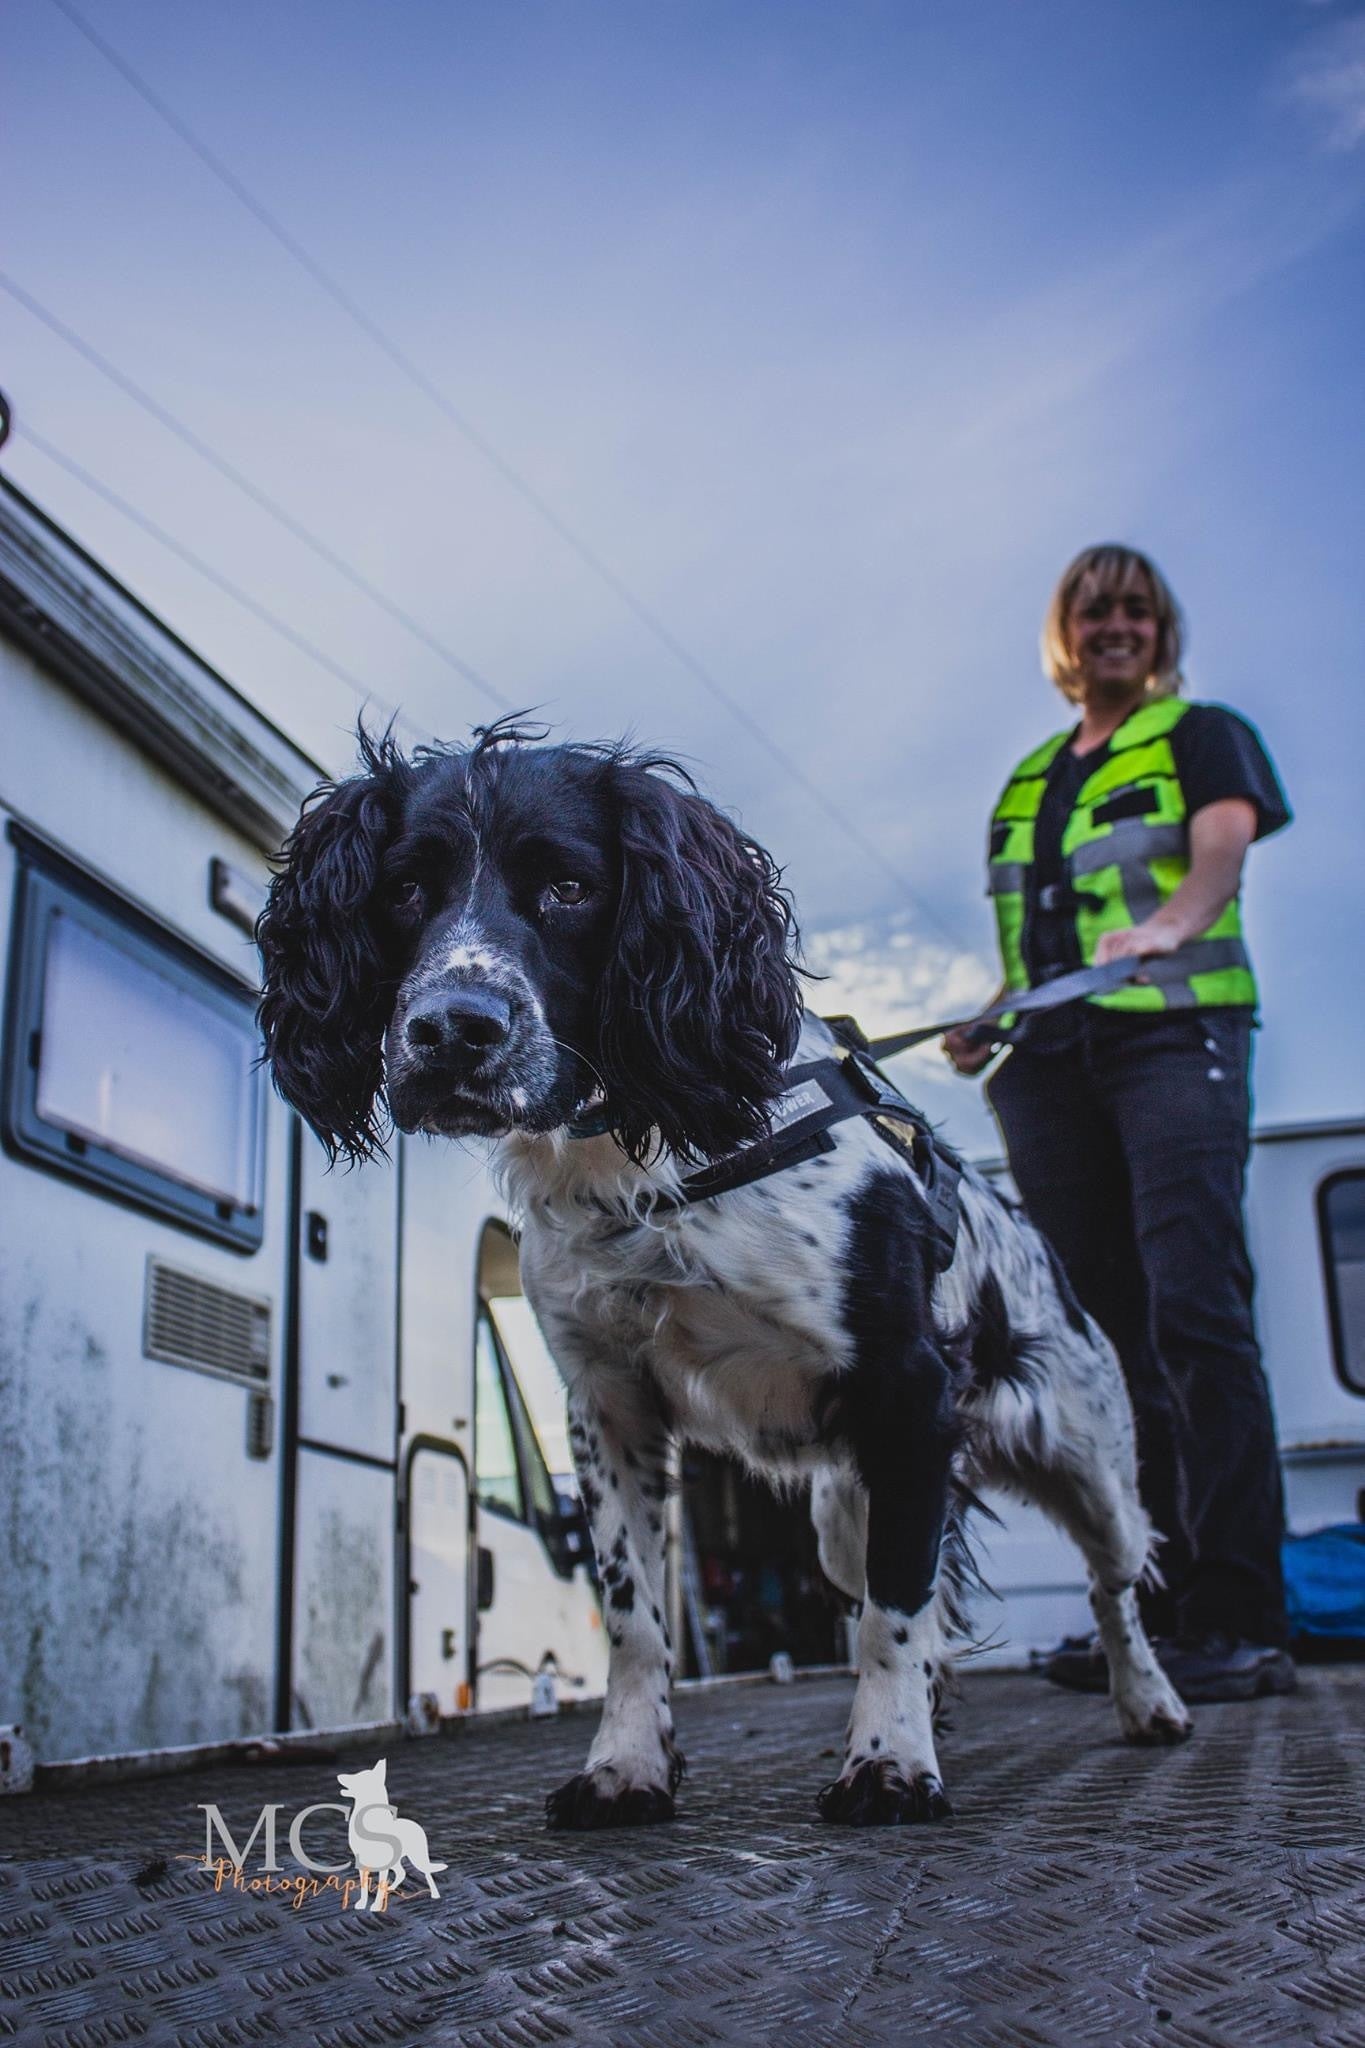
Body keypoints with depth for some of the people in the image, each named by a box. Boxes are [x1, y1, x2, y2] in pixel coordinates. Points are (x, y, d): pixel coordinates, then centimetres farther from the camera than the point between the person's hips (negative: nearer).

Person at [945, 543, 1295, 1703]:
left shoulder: (1202, 736, 10)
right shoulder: (1026, 784, 25)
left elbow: (1227, 840, -11)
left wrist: (1170, 921, -32)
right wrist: (984, 1022, 9)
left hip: (1174, 1039, -5)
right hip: (1051, 1065, 5)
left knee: (1193, 1310, -16)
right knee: (1113, 1333, 1)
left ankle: (1239, 1618, -16)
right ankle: (1161, 1609, 5)